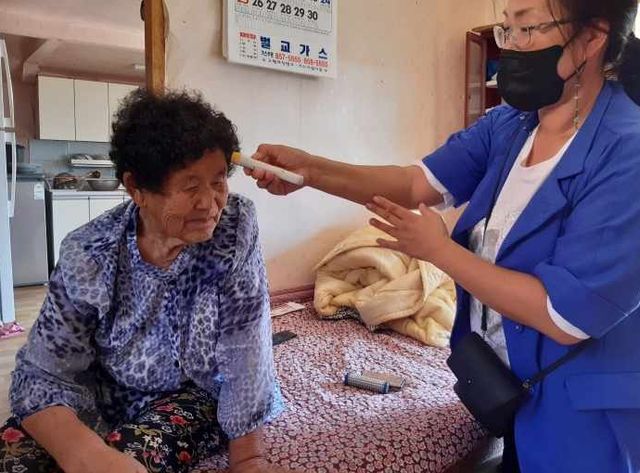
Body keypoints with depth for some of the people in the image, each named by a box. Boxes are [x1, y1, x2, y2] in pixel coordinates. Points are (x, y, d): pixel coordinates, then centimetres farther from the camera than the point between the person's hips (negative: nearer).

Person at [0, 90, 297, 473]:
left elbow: (246, 344, -19)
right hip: (107, 394, 1)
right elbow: (43, 373, -19)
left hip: (199, 394, 0)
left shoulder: (236, 225, -21)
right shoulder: (88, 254, -19)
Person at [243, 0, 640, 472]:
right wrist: (309, 168, -18)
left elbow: (567, 316, -28)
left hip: (580, 409, -6)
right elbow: (418, 182, -6)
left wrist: (440, 250, -22)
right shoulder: (509, 124, 0)